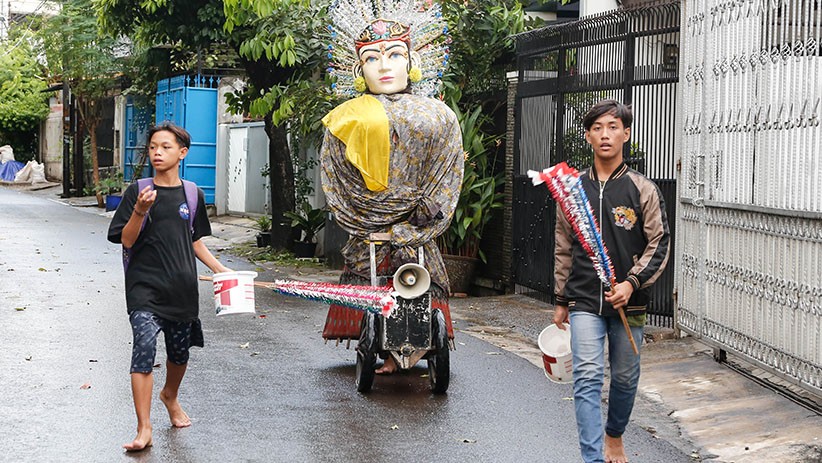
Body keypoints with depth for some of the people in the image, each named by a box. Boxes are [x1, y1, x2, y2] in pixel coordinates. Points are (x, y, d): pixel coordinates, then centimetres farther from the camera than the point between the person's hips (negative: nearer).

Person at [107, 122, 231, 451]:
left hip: (182, 287, 4)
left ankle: (170, 396, 46)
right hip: (145, 285, -3)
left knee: (179, 352, 14)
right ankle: (144, 428, -16)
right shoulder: (137, 192, -3)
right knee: (145, 344, -19)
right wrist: (140, 212, -21)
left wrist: (220, 268, 9)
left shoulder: (192, 194, 6)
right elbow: (126, 241, -6)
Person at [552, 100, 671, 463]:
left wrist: (631, 283, -17)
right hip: (585, 302, 0)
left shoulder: (643, 190, -1)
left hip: (628, 303, 0)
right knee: (587, 379, -11)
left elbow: (659, 243, -3)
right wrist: (561, 301, 14)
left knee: (625, 379, 13)